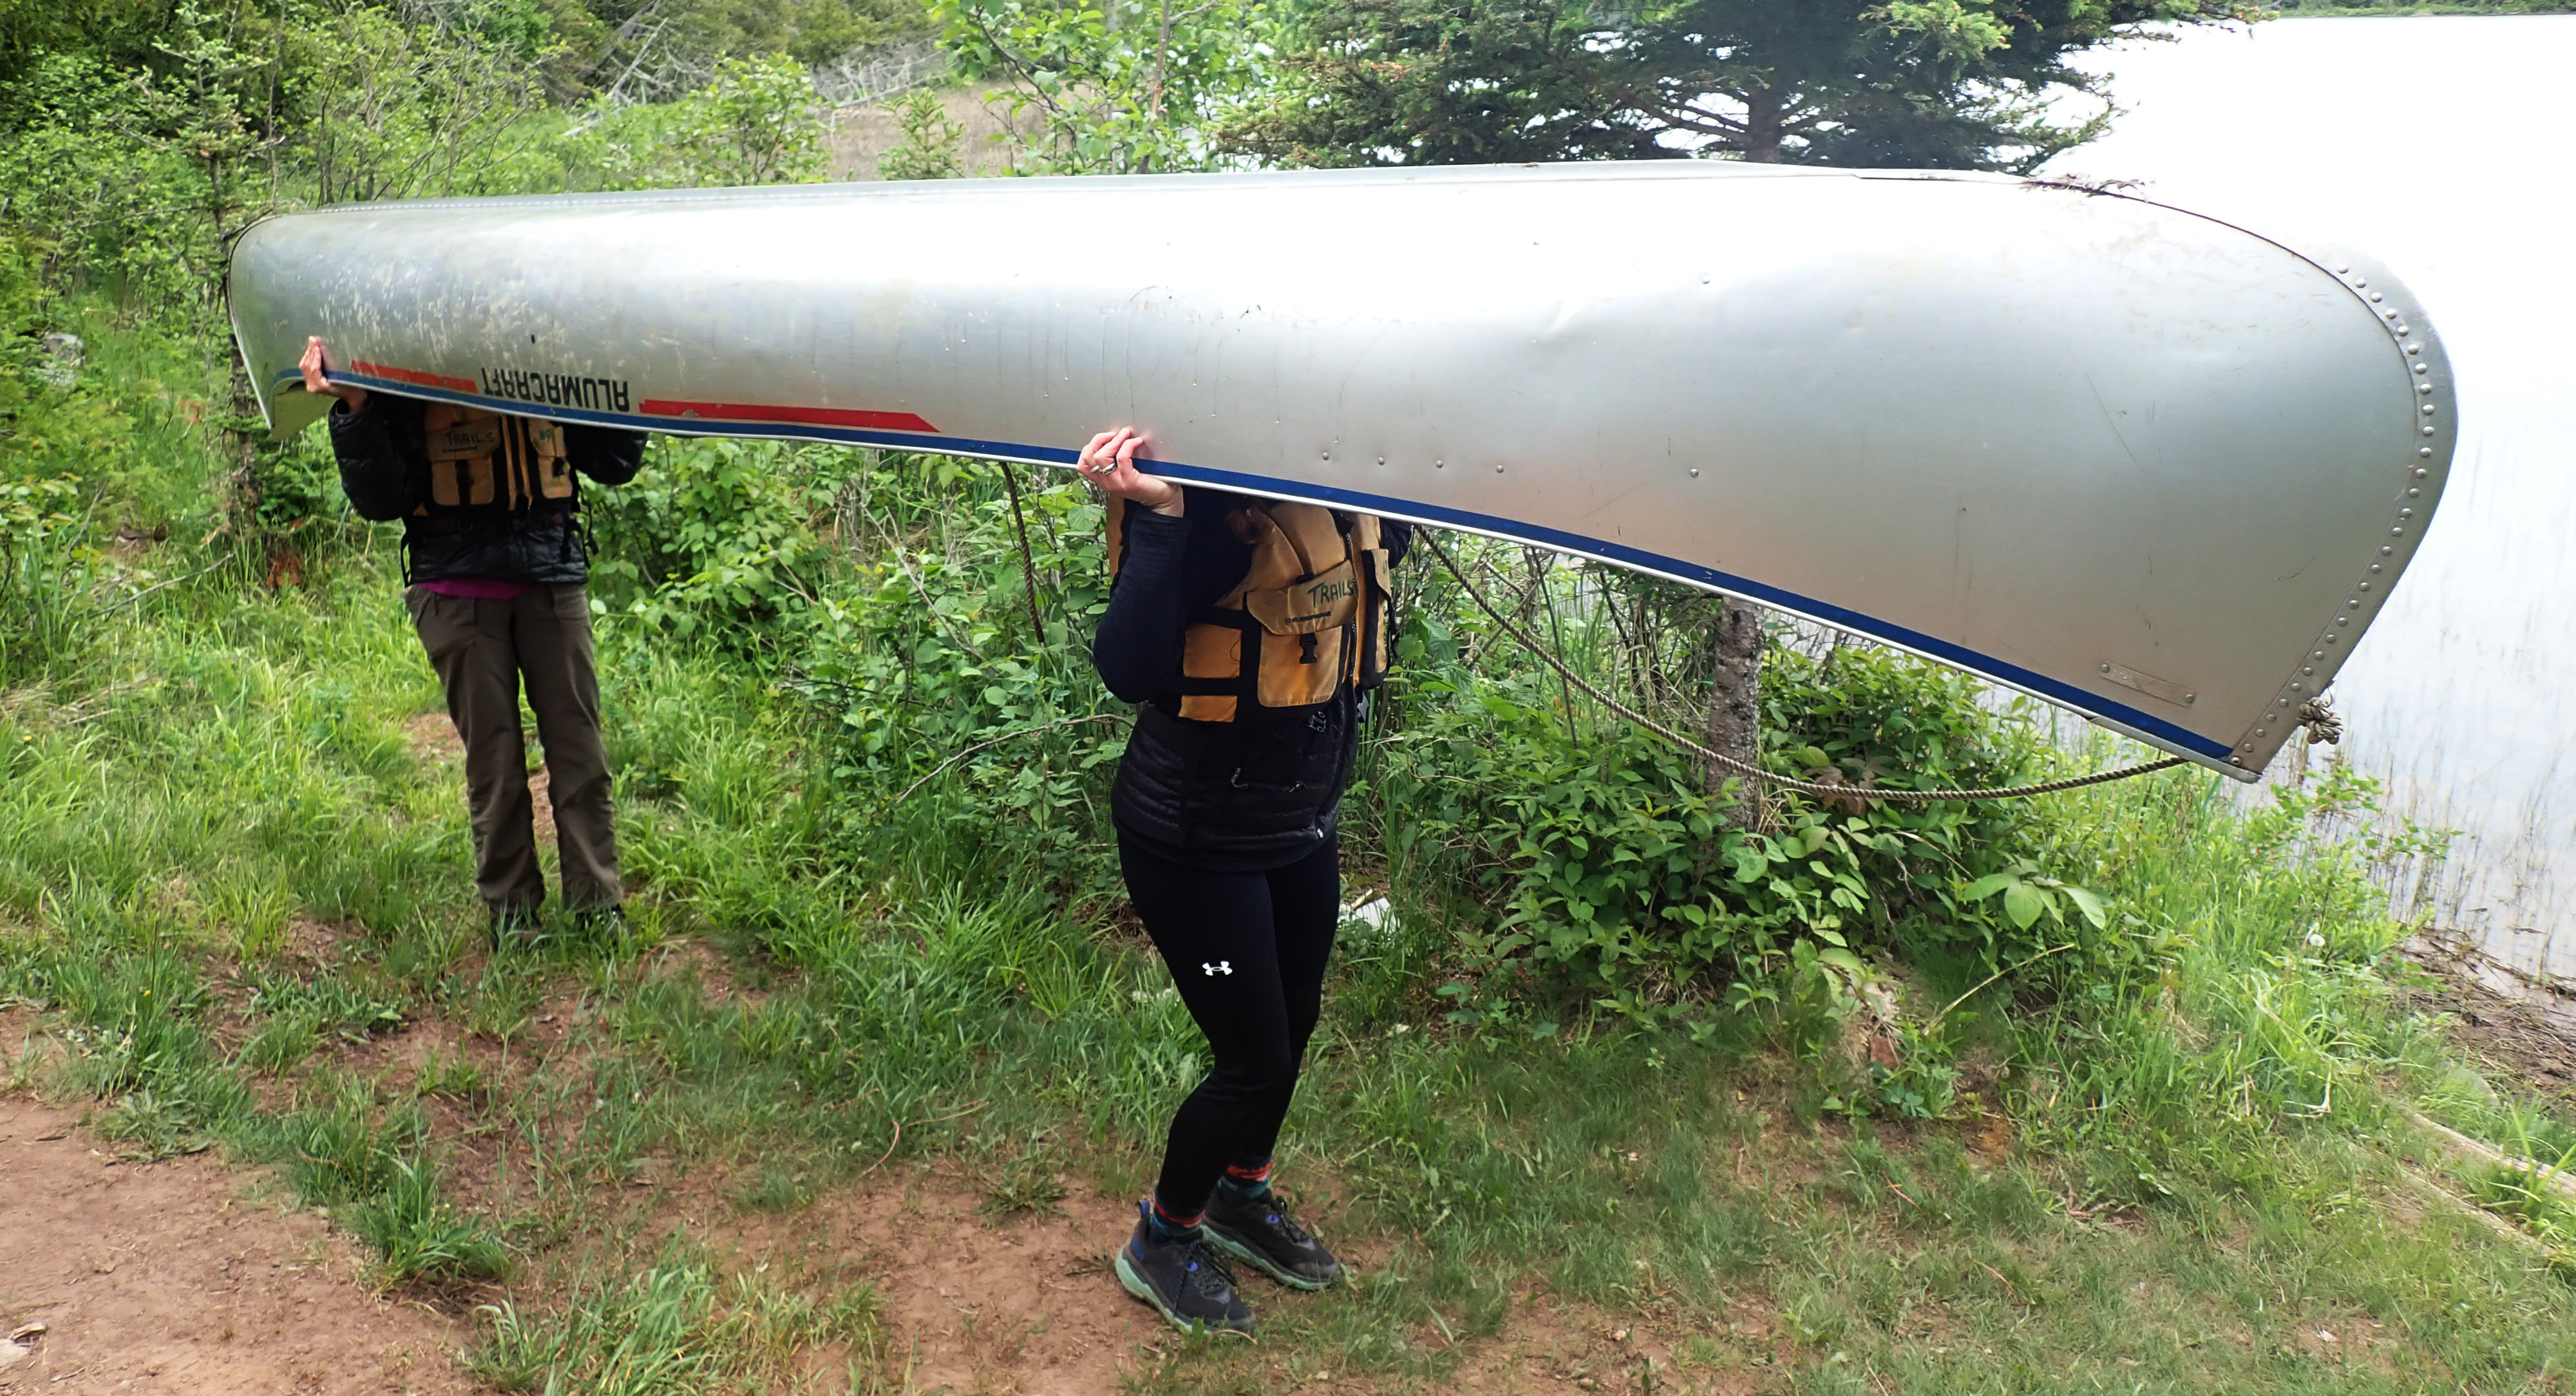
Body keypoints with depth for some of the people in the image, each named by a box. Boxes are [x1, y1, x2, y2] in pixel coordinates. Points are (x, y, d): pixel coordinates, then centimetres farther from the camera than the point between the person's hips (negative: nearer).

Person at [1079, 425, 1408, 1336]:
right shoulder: (1213, 504, -27)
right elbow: (1129, 672, -33)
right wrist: (1155, 520, -41)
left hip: (1303, 824, 8)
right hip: (1199, 842, -8)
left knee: (1294, 1024, 22)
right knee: (1254, 1059, 4)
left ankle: (1241, 1200, 49)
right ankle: (1161, 1242, 32)